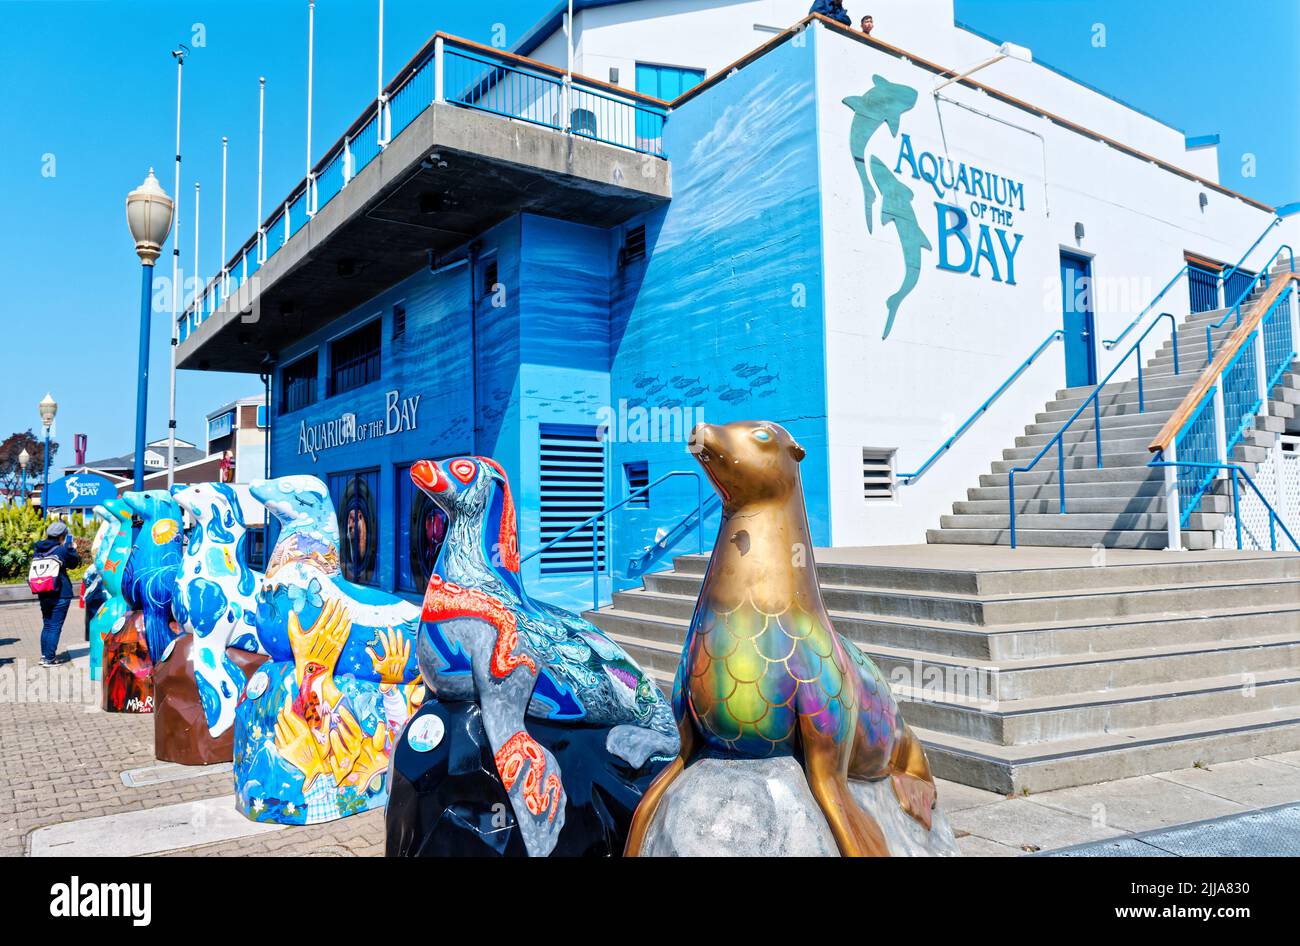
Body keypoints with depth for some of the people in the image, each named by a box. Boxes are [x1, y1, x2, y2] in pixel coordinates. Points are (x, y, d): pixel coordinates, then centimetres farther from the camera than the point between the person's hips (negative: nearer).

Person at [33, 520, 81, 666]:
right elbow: (74, 563, 1)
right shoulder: (63, 549, -13)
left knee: (47, 625, 18)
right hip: (60, 594, -6)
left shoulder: (39, 549, 3)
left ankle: (44, 655, 25)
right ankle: (50, 658, 1)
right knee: (55, 627, -1)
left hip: (44, 594, 6)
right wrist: (72, 549, 14)